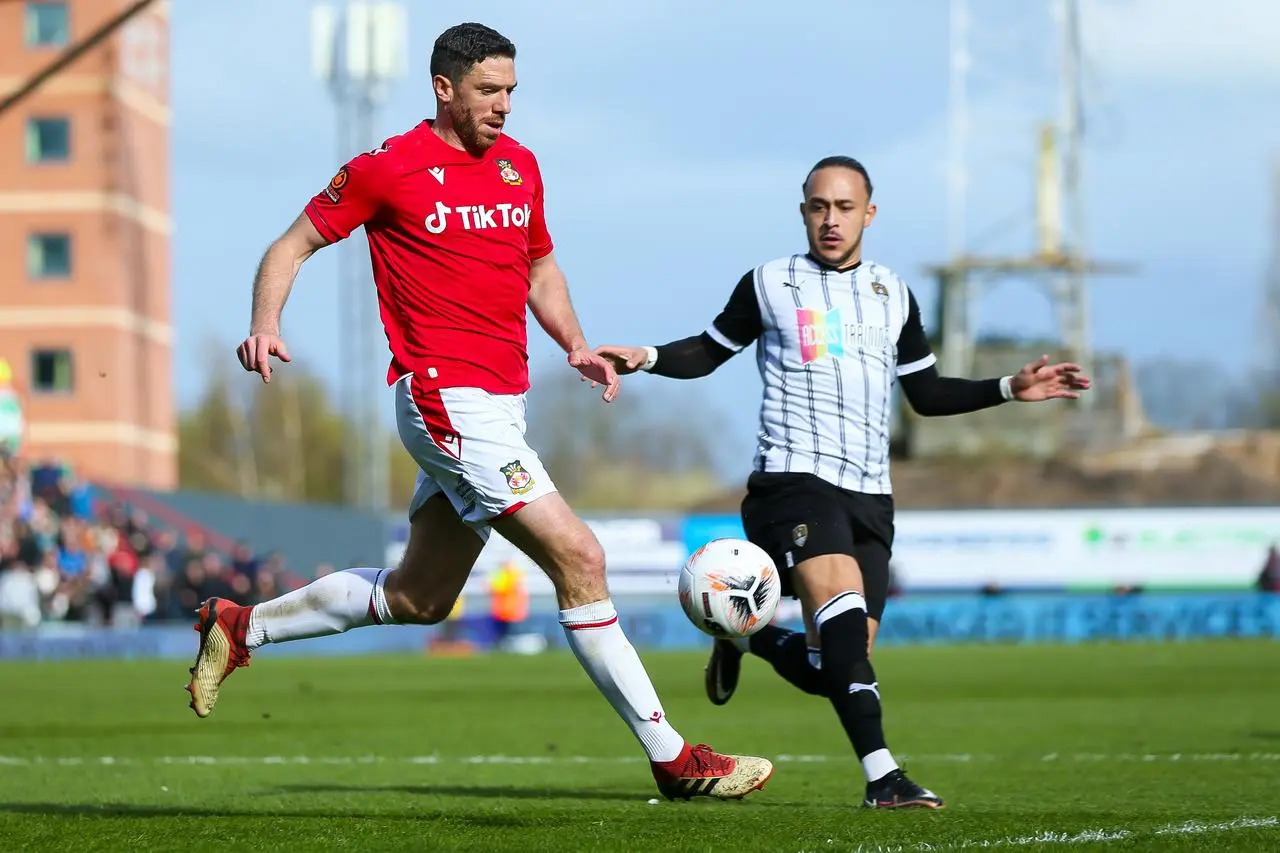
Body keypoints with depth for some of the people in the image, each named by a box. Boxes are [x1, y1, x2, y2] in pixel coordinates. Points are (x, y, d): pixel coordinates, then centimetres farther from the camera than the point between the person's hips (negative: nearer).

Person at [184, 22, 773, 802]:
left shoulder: (519, 165, 13)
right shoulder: (389, 169, -6)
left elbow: (540, 266, 26)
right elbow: (295, 245, 1)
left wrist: (576, 345, 9)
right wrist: (265, 326, -16)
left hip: (500, 407, 8)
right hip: (446, 401, -8)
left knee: (418, 598, 17)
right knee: (578, 557, -14)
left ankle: (242, 627, 32)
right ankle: (671, 757, -10)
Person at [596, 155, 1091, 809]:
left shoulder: (892, 295, 16)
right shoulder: (769, 283, 6)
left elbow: (926, 393, 24)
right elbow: (710, 351, 15)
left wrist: (1010, 388, 13)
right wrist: (647, 358, -4)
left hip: (869, 495, 5)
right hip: (794, 479, -4)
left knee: (829, 669, -1)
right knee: (842, 605, -30)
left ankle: (743, 636, 32)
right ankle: (883, 777, -35)